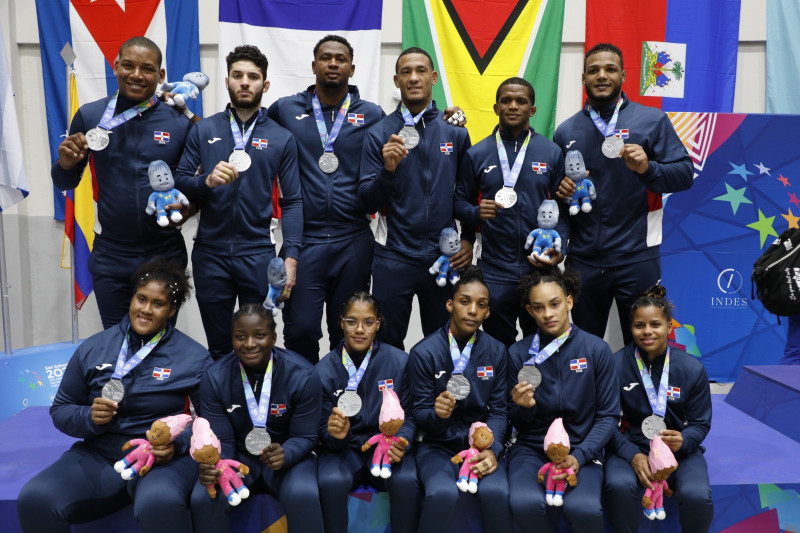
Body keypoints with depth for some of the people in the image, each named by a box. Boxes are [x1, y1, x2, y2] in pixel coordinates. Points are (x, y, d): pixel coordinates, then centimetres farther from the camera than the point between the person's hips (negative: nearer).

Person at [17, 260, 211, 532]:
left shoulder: (194, 357, 0)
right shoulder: (93, 349, 8)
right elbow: (60, 410, 14)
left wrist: (177, 444, -16)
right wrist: (90, 417, -7)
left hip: (164, 459, -4)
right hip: (99, 456, 4)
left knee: (159, 503, -38)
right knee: (34, 500, -22)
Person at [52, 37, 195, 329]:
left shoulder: (180, 122, -3)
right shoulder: (90, 116, 1)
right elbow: (65, 183, 9)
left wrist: (187, 207, -15)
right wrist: (65, 164, -12)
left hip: (166, 255, -1)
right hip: (111, 258, 1)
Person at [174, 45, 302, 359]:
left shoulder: (281, 138, 3)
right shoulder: (204, 130, 6)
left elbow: (292, 201, 0)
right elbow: (180, 182, 5)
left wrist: (290, 255, -9)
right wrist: (207, 181, -16)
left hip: (258, 254, -1)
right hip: (210, 253, 1)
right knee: (218, 348, 13)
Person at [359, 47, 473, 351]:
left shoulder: (455, 132, 3)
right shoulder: (379, 134, -1)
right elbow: (368, 203, -3)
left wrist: (469, 239, 2)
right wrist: (388, 169, -19)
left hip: (445, 257, 1)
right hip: (393, 257, -1)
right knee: (387, 345, 10)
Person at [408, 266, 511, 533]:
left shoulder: (496, 352, 1)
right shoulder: (424, 353, -7)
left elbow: (498, 411, 2)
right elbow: (419, 415, -4)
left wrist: (492, 449, -17)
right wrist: (437, 413, -27)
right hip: (438, 446, -2)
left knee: (496, 491, -28)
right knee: (442, 493, -32)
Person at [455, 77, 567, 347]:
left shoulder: (552, 152, 5)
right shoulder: (477, 154, 5)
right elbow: (460, 202, 7)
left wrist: (559, 247, -10)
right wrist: (477, 213, -15)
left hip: (541, 268, 1)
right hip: (494, 273, 0)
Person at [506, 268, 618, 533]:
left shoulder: (597, 349, -2)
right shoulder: (519, 353, -1)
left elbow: (609, 414, 0)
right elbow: (518, 422, 7)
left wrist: (579, 456, -13)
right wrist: (523, 408, -17)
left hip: (582, 449, 0)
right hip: (531, 449, 1)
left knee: (583, 508, -31)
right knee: (524, 503, -30)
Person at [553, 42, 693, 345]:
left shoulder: (651, 120, 3)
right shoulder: (566, 131, 11)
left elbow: (684, 174, -2)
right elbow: (554, 186, 19)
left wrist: (648, 168, -20)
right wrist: (561, 190, -4)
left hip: (636, 257, -2)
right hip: (582, 260, 3)